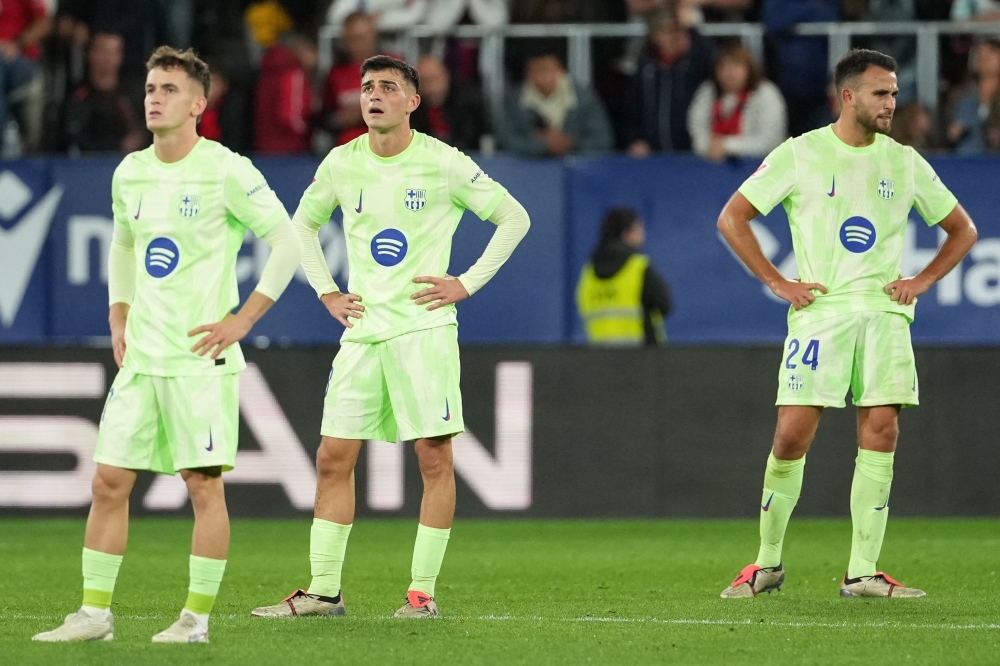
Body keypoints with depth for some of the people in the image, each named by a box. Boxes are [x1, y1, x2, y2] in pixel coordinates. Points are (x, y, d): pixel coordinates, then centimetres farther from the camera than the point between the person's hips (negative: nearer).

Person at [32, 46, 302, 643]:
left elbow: (288, 242, -8)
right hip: (141, 357, 6)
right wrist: (119, 320, 16)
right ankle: (95, 613, 8)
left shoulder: (225, 172, -9)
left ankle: (198, 617, 4)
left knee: (204, 483, -4)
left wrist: (242, 320, -10)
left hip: (201, 355, -6)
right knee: (109, 482, 3)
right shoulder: (129, 174, 10)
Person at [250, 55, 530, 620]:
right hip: (362, 329, 4)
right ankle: (324, 590, 6)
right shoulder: (342, 164, 6)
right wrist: (326, 292, 12)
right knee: (334, 458, 1)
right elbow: (303, 224, 24)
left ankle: (423, 591, 0)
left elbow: (515, 217, 1)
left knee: (435, 457, -5)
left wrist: (467, 284, -5)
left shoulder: (442, 163, -5)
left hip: (424, 327, -4)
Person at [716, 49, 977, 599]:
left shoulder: (905, 163, 10)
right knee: (792, 435, -7)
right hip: (819, 309, -3)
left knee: (880, 434, -5)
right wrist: (776, 282, -3)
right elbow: (732, 218, 4)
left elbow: (961, 229, 20)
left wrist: (922, 280, 6)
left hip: (884, 313, 3)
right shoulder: (799, 155, 1)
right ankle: (768, 563, 7)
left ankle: (862, 572, 0)